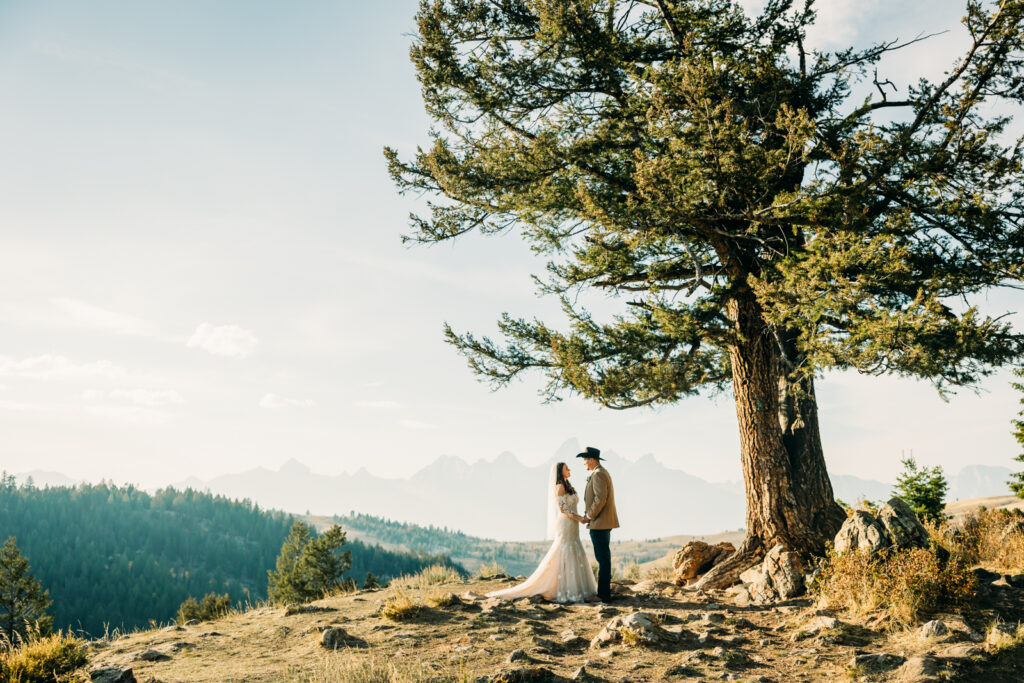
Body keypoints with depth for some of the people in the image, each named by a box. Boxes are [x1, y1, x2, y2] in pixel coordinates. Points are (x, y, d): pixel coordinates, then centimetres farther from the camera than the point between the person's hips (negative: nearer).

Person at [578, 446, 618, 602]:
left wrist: (590, 515, -13)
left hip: (599, 523, -11)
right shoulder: (603, 473, 18)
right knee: (603, 558, 13)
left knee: (603, 558, -8)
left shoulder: (598, 474, -14)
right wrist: (590, 515, 13)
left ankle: (603, 594, -5)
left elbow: (600, 498, -23)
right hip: (604, 523, 11)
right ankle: (605, 591, 18)